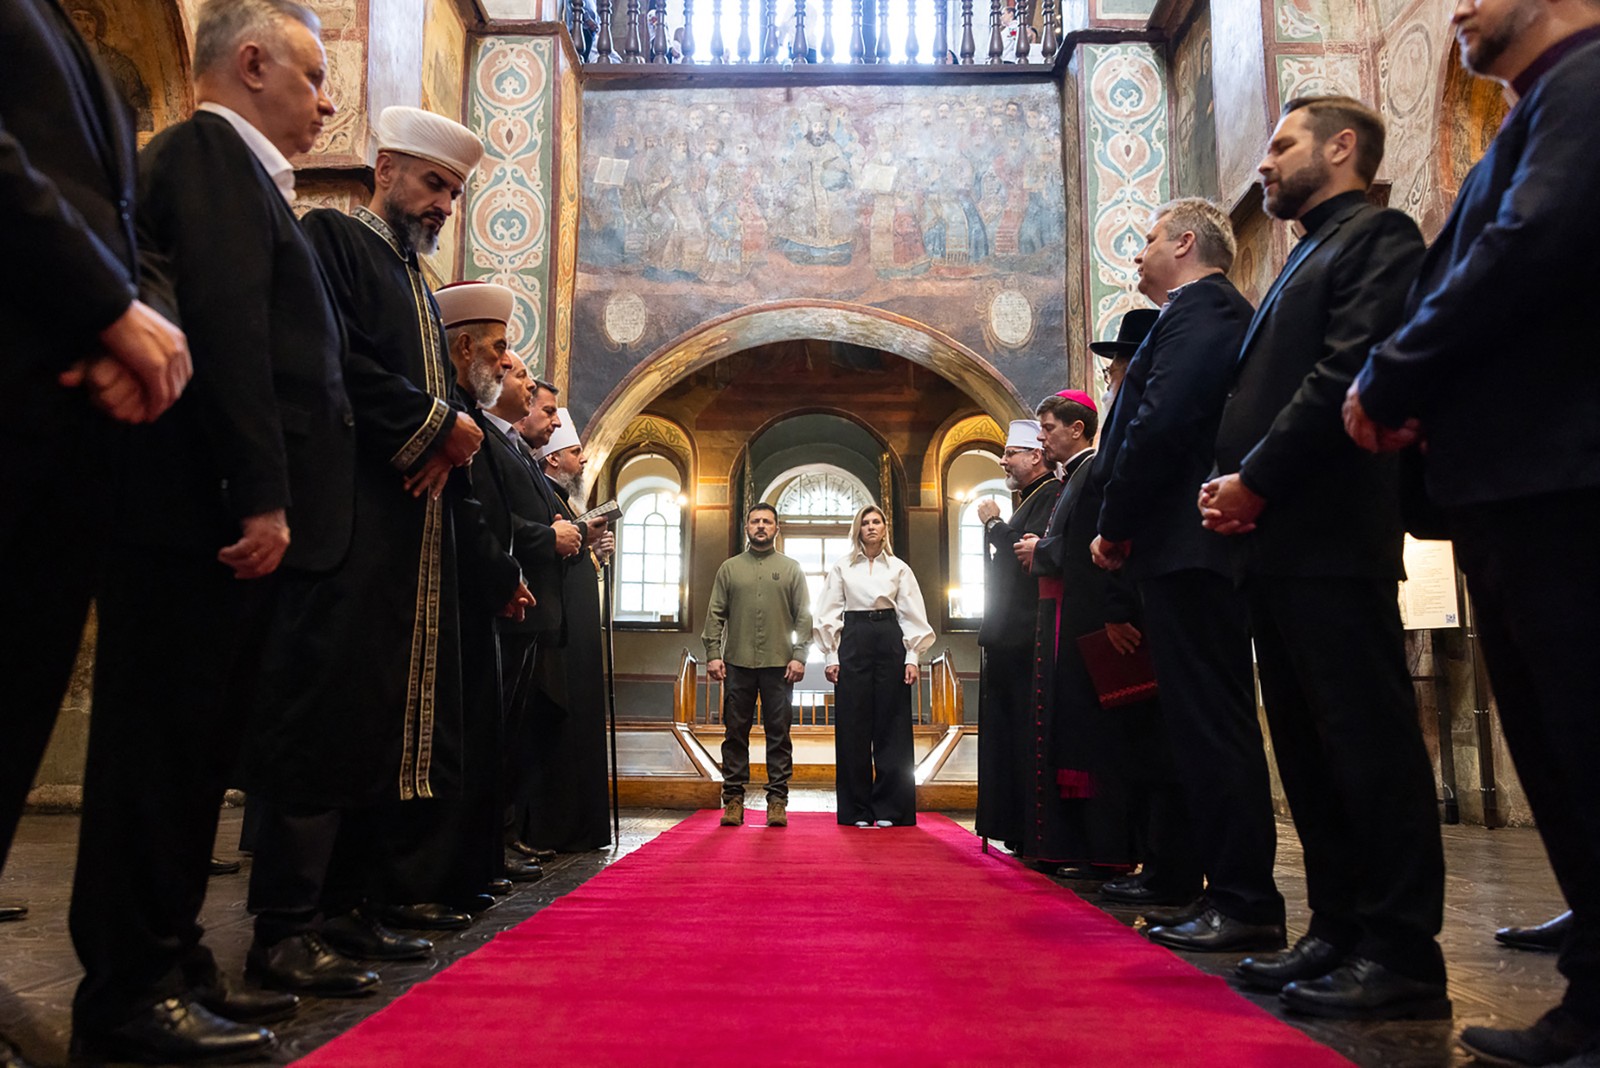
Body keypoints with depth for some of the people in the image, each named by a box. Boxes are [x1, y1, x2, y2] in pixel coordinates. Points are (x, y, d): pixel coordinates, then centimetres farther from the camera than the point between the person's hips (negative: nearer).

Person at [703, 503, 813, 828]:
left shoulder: (791, 568, 10)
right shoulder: (729, 568, 12)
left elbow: (803, 616, 6)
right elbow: (715, 615, 8)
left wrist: (799, 656, -5)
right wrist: (713, 654, -3)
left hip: (779, 665, -1)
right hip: (737, 664, 1)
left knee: (779, 734, 1)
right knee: (735, 733, 2)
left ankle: (777, 801, 6)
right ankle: (733, 799, 9)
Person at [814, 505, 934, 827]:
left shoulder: (899, 568, 9)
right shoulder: (842, 567, 8)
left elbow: (912, 616, 8)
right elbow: (829, 613, 7)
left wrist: (912, 658, -1)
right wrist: (831, 657, 0)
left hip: (890, 643, 0)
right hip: (853, 643, 0)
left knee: (891, 725, 0)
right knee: (853, 727, -1)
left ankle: (889, 808, 7)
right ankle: (858, 810, 7)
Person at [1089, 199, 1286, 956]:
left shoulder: (1198, 311, -8)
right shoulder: (1214, 313, 24)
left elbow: (1162, 426, -20)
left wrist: (1114, 528, -11)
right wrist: (1126, 531, 12)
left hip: (1187, 550, -10)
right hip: (1195, 551, 10)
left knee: (1211, 727, -6)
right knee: (1209, 725, 12)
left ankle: (1246, 904, 1)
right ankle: (1234, 895, 19)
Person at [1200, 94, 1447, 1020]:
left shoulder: (1379, 236, 0)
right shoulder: (1308, 260, 27)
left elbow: (1347, 372, -15)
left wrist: (1256, 480, -14)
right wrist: (1232, 483, 4)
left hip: (1331, 533, -9)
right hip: (1277, 538, 9)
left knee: (1369, 739, -6)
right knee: (1309, 748, 10)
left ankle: (1404, 955, 2)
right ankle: (1341, 932, 18)